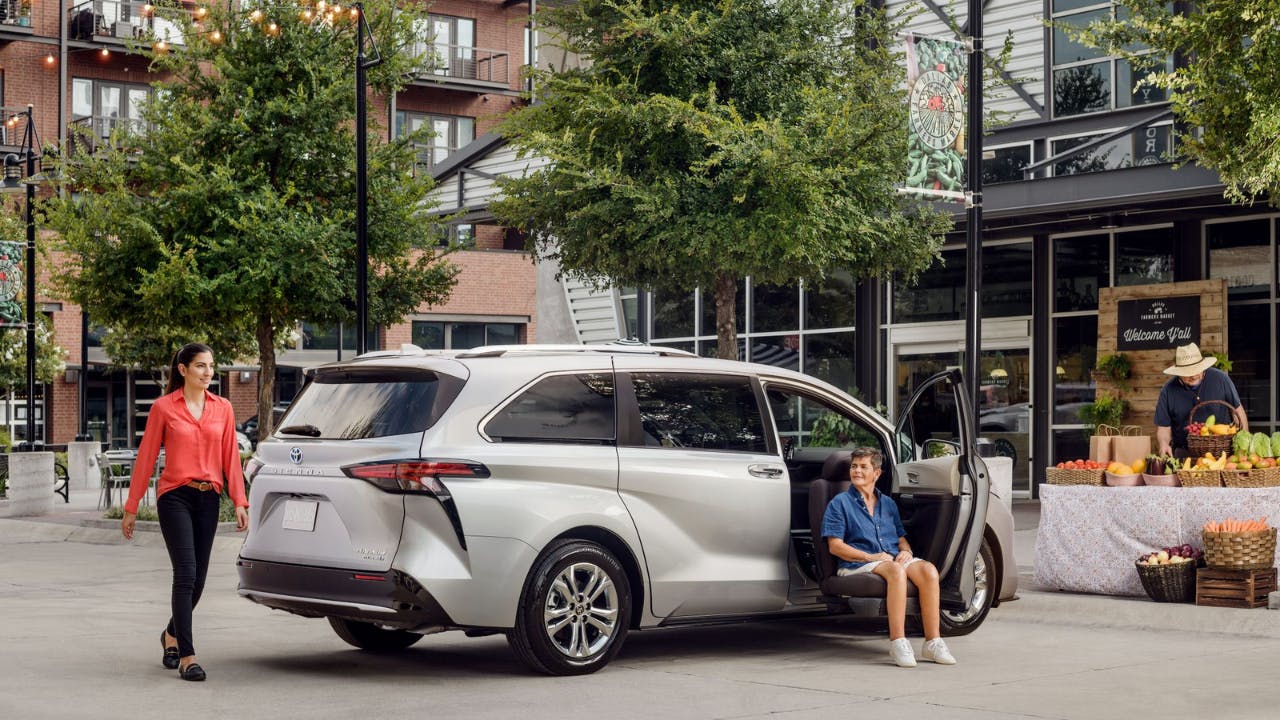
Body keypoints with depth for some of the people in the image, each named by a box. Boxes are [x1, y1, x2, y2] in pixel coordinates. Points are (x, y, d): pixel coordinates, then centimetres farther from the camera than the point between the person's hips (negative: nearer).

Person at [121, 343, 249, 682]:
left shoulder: (222, 408, 8)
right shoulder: (164, 407, -1)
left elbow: (231, 458, 8)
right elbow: (146, 458, 1)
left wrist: (239, 502, 0)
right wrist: (131, 508, 2)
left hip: (208, 499, 4)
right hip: (175, 497, -4)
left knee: (197, 579, 9)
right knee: (186, 574, -13)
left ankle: (172, 634, 36)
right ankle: (187, 656, -9)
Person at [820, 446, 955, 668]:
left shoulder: (888, 504, 24)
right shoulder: (840, 503, 7)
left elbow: (902, 539, 23)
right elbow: (835, 546, -3)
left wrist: (905, 551, -3)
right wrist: (871, 557, -13)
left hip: (895, 559, 5)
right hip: (857, 565, -5)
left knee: (928, 570, -27)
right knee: (896, 571, -38)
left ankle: (933, 641, -29)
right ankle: (897, 642, -39)